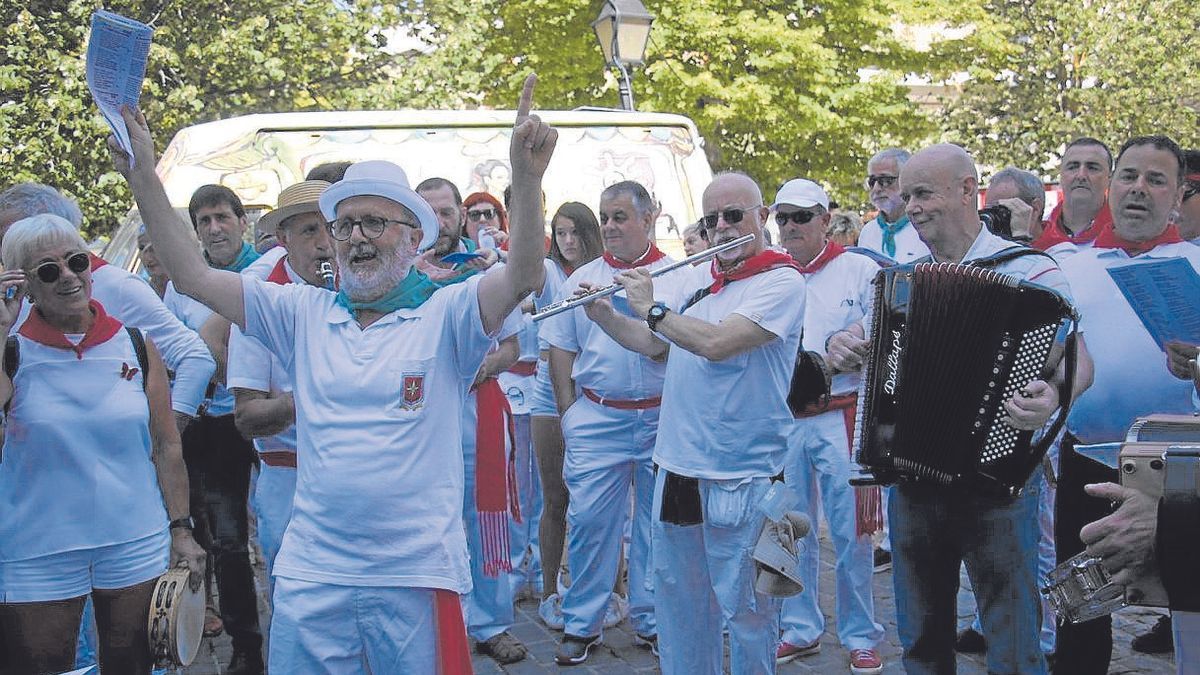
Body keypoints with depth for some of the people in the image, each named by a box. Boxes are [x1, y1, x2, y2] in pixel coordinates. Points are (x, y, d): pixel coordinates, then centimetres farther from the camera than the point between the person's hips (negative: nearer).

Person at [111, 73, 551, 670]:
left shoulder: (444, 314, -2)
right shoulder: (303, 313, 9)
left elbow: (523, 277, -18)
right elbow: (193, 275, 7)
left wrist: (526, 176, -33)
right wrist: (142, 176, -1)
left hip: (417, 575, -3)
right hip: (311, 572, 4)